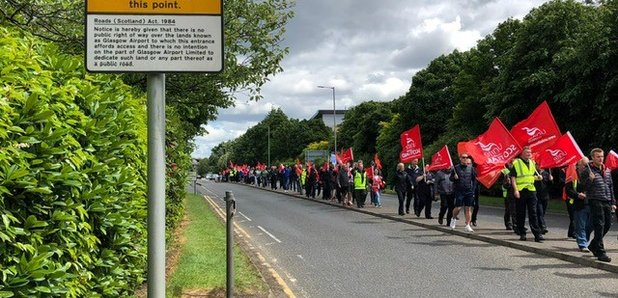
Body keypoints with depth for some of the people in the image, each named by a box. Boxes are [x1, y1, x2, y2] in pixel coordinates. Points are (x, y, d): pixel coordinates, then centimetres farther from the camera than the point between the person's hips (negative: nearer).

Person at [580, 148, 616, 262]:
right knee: (599, 226, -8)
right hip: (595, 201, -7)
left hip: (607, 202, 7)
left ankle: (593, 245, 28)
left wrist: (613, 202, 18)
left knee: (607, 225, 10)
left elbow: (611, 187, 21)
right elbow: (584, 187, -8)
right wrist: (590, 180, -27)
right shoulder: (587, 171, -3)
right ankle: (600, 253, -5)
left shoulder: (607, 171, 17)